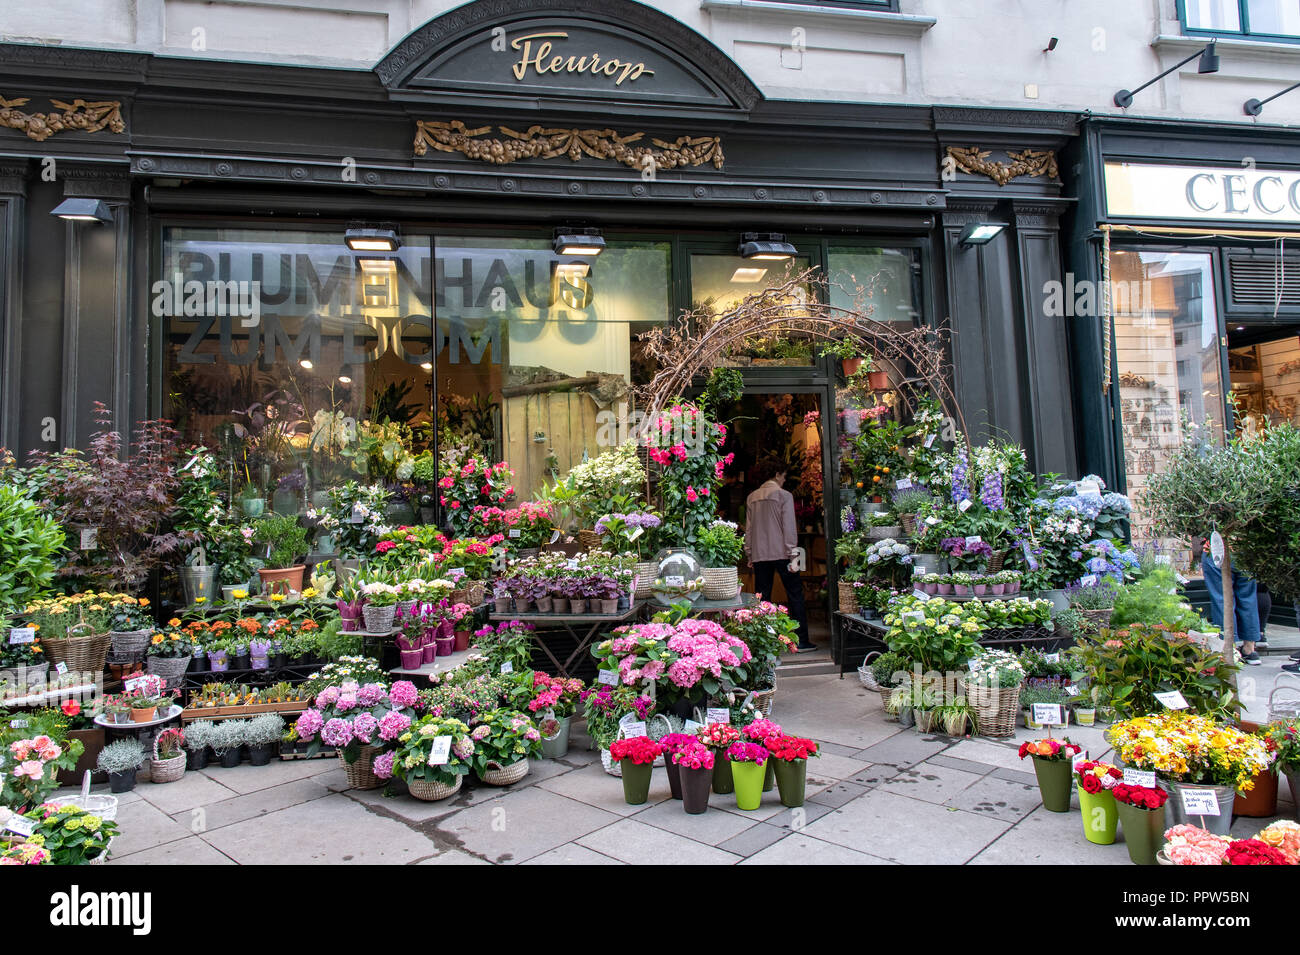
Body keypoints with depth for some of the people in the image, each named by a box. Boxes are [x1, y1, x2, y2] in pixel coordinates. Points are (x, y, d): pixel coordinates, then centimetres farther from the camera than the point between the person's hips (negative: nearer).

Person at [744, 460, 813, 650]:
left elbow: (748, 528, 11)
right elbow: (789, 527, -9)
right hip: (781, 553, -4)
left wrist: (750, 555, 15)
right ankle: (801, 640, 4)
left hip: (759, 555, 4)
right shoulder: (784, 495, -4)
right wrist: (792, 555, -7)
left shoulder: (752, 497, 9)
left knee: (762, 597, 8)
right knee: (795, 595, 3)